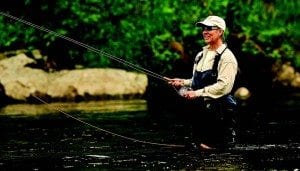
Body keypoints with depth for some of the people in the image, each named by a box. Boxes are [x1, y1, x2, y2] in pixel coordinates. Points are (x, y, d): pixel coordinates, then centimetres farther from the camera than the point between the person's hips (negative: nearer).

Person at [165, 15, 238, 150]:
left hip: (219, 110, -8)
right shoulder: (201, 55, 15)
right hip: (200, 108, 8)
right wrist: (183, 83, 4)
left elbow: (224, 86, -22)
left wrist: (198, 93, -22)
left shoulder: (226, 57, -12)